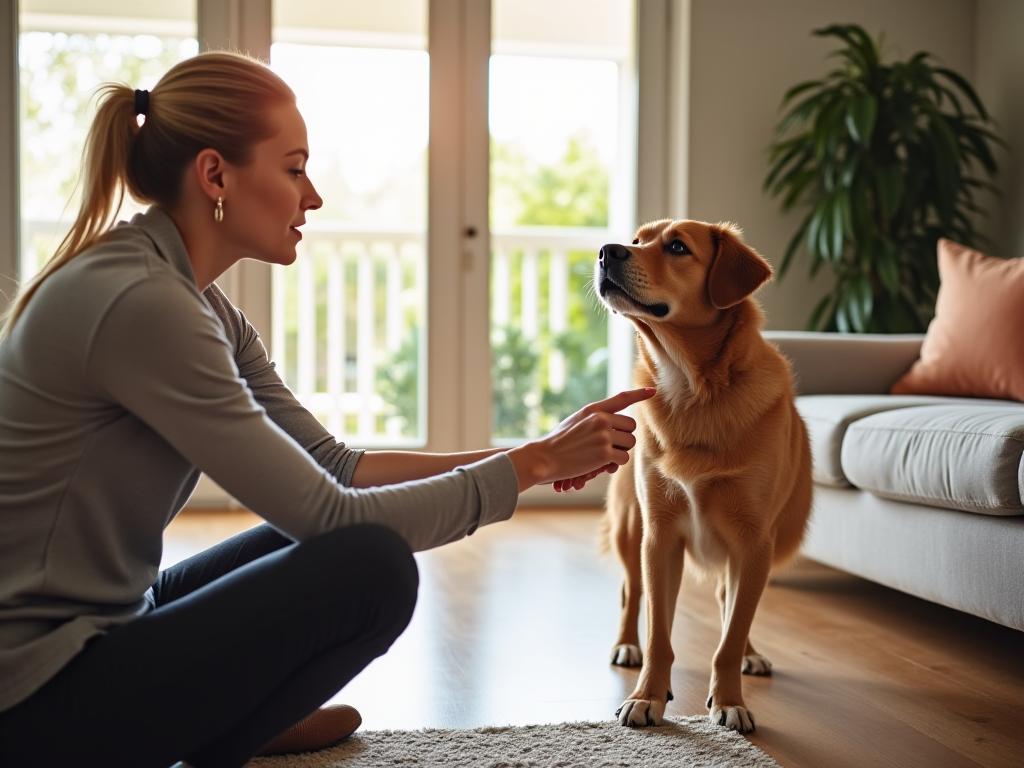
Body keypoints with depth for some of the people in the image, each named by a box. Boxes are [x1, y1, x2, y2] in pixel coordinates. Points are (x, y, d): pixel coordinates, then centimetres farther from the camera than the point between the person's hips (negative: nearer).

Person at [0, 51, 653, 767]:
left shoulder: (200, 304, 5)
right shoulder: (139, 304, -24)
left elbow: (334, 466, 6)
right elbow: (330, 512, -22)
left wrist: (528, 457, -1)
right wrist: (535, 463, -14)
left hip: (105, 621, 9)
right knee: (372, 566, -17)